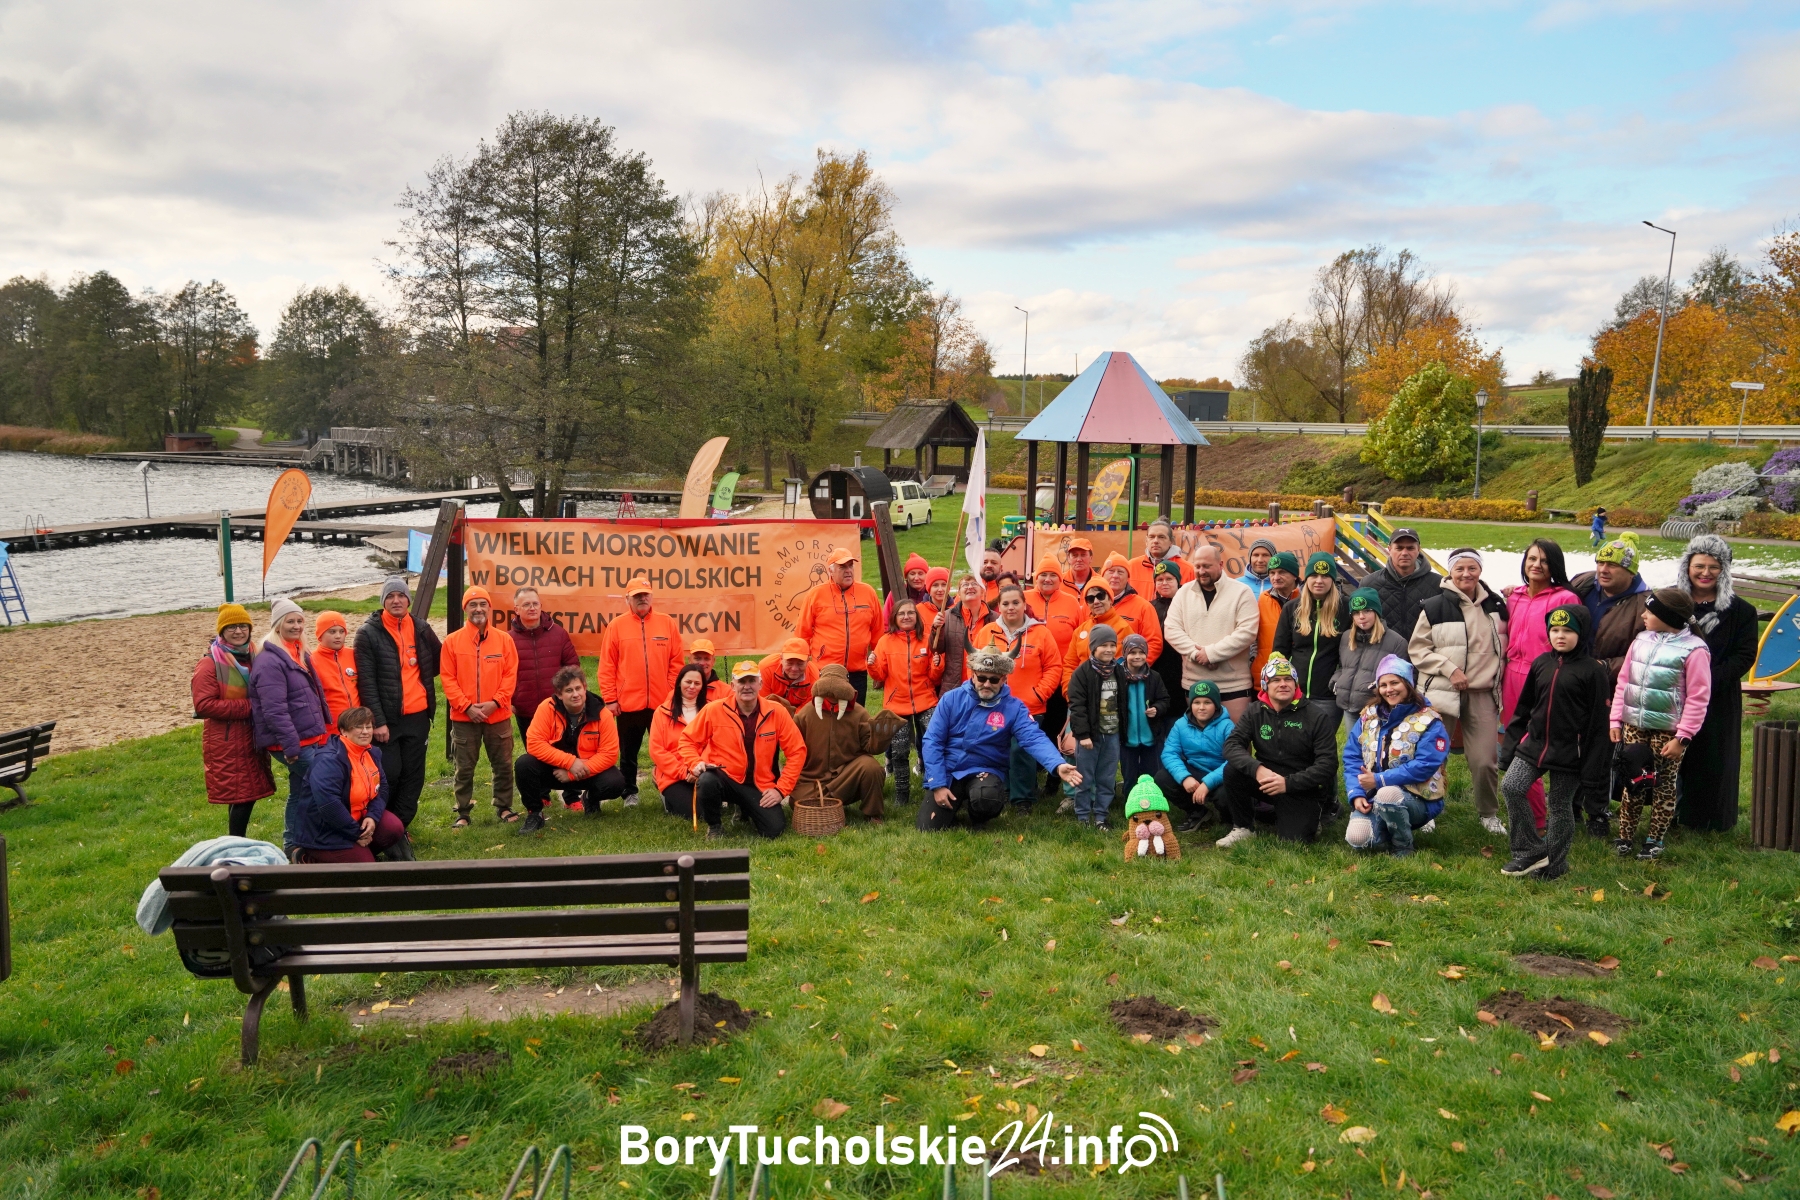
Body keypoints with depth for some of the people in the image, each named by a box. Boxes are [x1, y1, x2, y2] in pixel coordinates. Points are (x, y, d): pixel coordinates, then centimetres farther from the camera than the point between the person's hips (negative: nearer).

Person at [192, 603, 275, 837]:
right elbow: (203, 705, -19)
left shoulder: (254, 657, 9)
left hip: (252, 737, 7)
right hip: (226, 742, -7)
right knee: (239, 796, -5)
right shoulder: (210, 663, -12)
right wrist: (247, 706, -19)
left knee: (249, 794, 12)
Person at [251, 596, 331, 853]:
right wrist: (291, 745, -24)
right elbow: (275, 710, -22)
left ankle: (293, 846, 24)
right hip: (294, 742, -10)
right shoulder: (269, 661, -16)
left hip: (311, 738, 10)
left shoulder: (299, 654, 15)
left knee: (300, 792, 15)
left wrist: (321, 732, 23)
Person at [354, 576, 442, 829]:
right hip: (386, 719, -4)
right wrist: (378, 721, -15)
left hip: (417, 716, 4)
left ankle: (401, 825, 17)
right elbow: (366, 682, -10)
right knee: (390, 774, -3)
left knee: (413, 775, 6)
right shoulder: (369, 633, -6)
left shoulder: (422, 629, 6)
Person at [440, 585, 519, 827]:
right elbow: (448, 678, -3)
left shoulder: (504, 640, 2)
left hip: (498, 715, 1)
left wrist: (495, 702, -13)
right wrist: (467, 706, -12)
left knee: (503, 765, 8)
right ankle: (463, 813, 17)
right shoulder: (452, 642, 0)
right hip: (463, 717, -1)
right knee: (464, 768, 6)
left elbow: (510, 675, -1)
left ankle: (504, 807, 22)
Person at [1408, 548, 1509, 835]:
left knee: (1485, 760, 0)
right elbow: (1417, 649, -3)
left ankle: (1489, 813, 22)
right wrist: (1449, 669, -13)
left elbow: (1504, 645, 21)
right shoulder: (1434, 607, -4)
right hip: (1441, 692, -2)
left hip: (1482, 693, 3)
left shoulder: (1495, 605, 8)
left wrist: (1496, 676, 11)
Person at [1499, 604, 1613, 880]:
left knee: (1559, 806, 5)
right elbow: (1523, 708, 14)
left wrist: (1592, 768, -11)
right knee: (1511, 787, -11)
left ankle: (1553, 866, 19)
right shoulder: (1541, 663, 7)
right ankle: (1531, 852, 1)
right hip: (1534, 743, 5)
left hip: (1569, 752, -5)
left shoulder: (1592, 671, -8)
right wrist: (1510, 744, 10)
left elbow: (1599, 723, -8)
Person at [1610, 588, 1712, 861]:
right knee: (1632, 782, 9)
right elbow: (1623, 681, 10)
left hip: (1667, 731, -5)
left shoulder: (1693, 650, -12)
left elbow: (1698, 697, -12)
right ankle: (1625, 837, 17)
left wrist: (1682, 737, -15)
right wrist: (1616, 719, 5)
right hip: (1634, 726, 5)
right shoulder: (1641, 641, 6)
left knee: (1664, 786, 7)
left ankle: (1654, 840, 17)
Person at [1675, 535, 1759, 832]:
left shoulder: (1740, 611, -1)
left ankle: (1710, 817, 17)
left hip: (1718, 701, -2)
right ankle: (1673, 811, 20)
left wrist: (1709, 681, -17)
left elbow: (1744, 657, -6)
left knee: (1713, 758, 4)